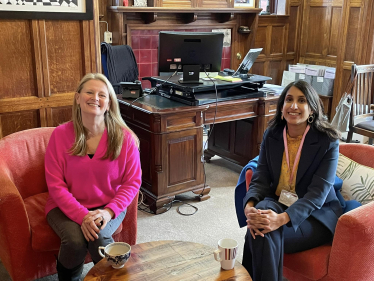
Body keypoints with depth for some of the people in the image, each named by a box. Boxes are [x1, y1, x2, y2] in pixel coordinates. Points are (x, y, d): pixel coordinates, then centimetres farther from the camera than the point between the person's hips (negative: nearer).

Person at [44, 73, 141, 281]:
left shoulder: (124, 137, -10)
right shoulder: (61, 134, -11)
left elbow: (132, 182, -5)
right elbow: (55, 185, -10)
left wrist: (109, 211, -20)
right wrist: (82, 216, -23)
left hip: (109, 206, 0)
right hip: (68, 207, 0)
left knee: (100, 237, -29)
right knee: (75, 240, -28)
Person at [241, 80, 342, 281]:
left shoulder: (328, 142, -13)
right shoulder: (271, 136, 0)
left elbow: (317, 193, -19)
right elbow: (261, 179, -5)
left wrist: (283, 218, -35)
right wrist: (249, 206, -27)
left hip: (317, 214, -3)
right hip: (278, 203, 3)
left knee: (266, 234, -30)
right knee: (260, 220, -31)